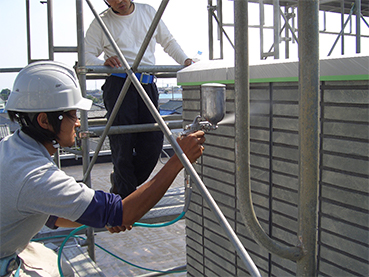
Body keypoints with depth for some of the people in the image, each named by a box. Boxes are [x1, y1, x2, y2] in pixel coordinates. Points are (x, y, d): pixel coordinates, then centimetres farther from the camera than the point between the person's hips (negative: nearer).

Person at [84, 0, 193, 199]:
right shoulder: (102, 22, 7)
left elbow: (168, 41, 26)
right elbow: (87, 55, 1)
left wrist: (185, 61, 11)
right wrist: (104, 63, -20)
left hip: (148, 85, 4)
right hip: (119, 84, -3)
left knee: (153, 143, -1)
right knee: (123, 144, -7)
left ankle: (119, 181, 22)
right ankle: (127, 198, 7)